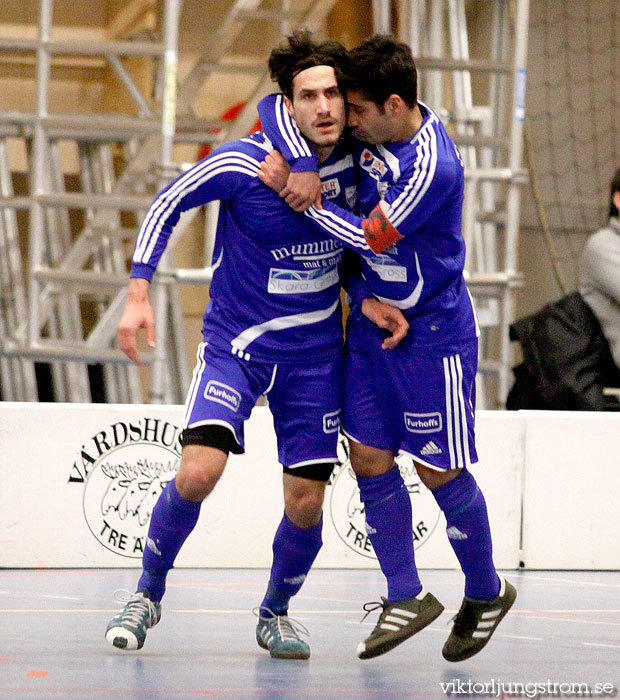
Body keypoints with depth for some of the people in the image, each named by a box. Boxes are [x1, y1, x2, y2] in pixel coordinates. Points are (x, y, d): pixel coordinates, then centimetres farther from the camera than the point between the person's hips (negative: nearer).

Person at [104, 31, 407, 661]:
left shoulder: (354, 165, -7)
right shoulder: (243, 164, -18)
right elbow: (166, 205, -5)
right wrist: (139, 294, -12)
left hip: (314, 354, 3)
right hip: (234, 342, -3)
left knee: (306, 505, 0)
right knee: (198, 472, -22)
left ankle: (275, 613, 28)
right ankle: (147, 595, 3)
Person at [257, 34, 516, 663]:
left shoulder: (432, 167, -27)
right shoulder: (369, 128, -5)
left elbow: (373, 237, -23)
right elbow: (275, 104, -1)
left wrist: (304, 201, -14)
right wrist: (300, 163, -19)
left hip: (432, 333, -7)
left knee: (438, 470, 2)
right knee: (369, 458, 4)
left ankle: (486, 593, 23)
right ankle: (407, 598, 13)